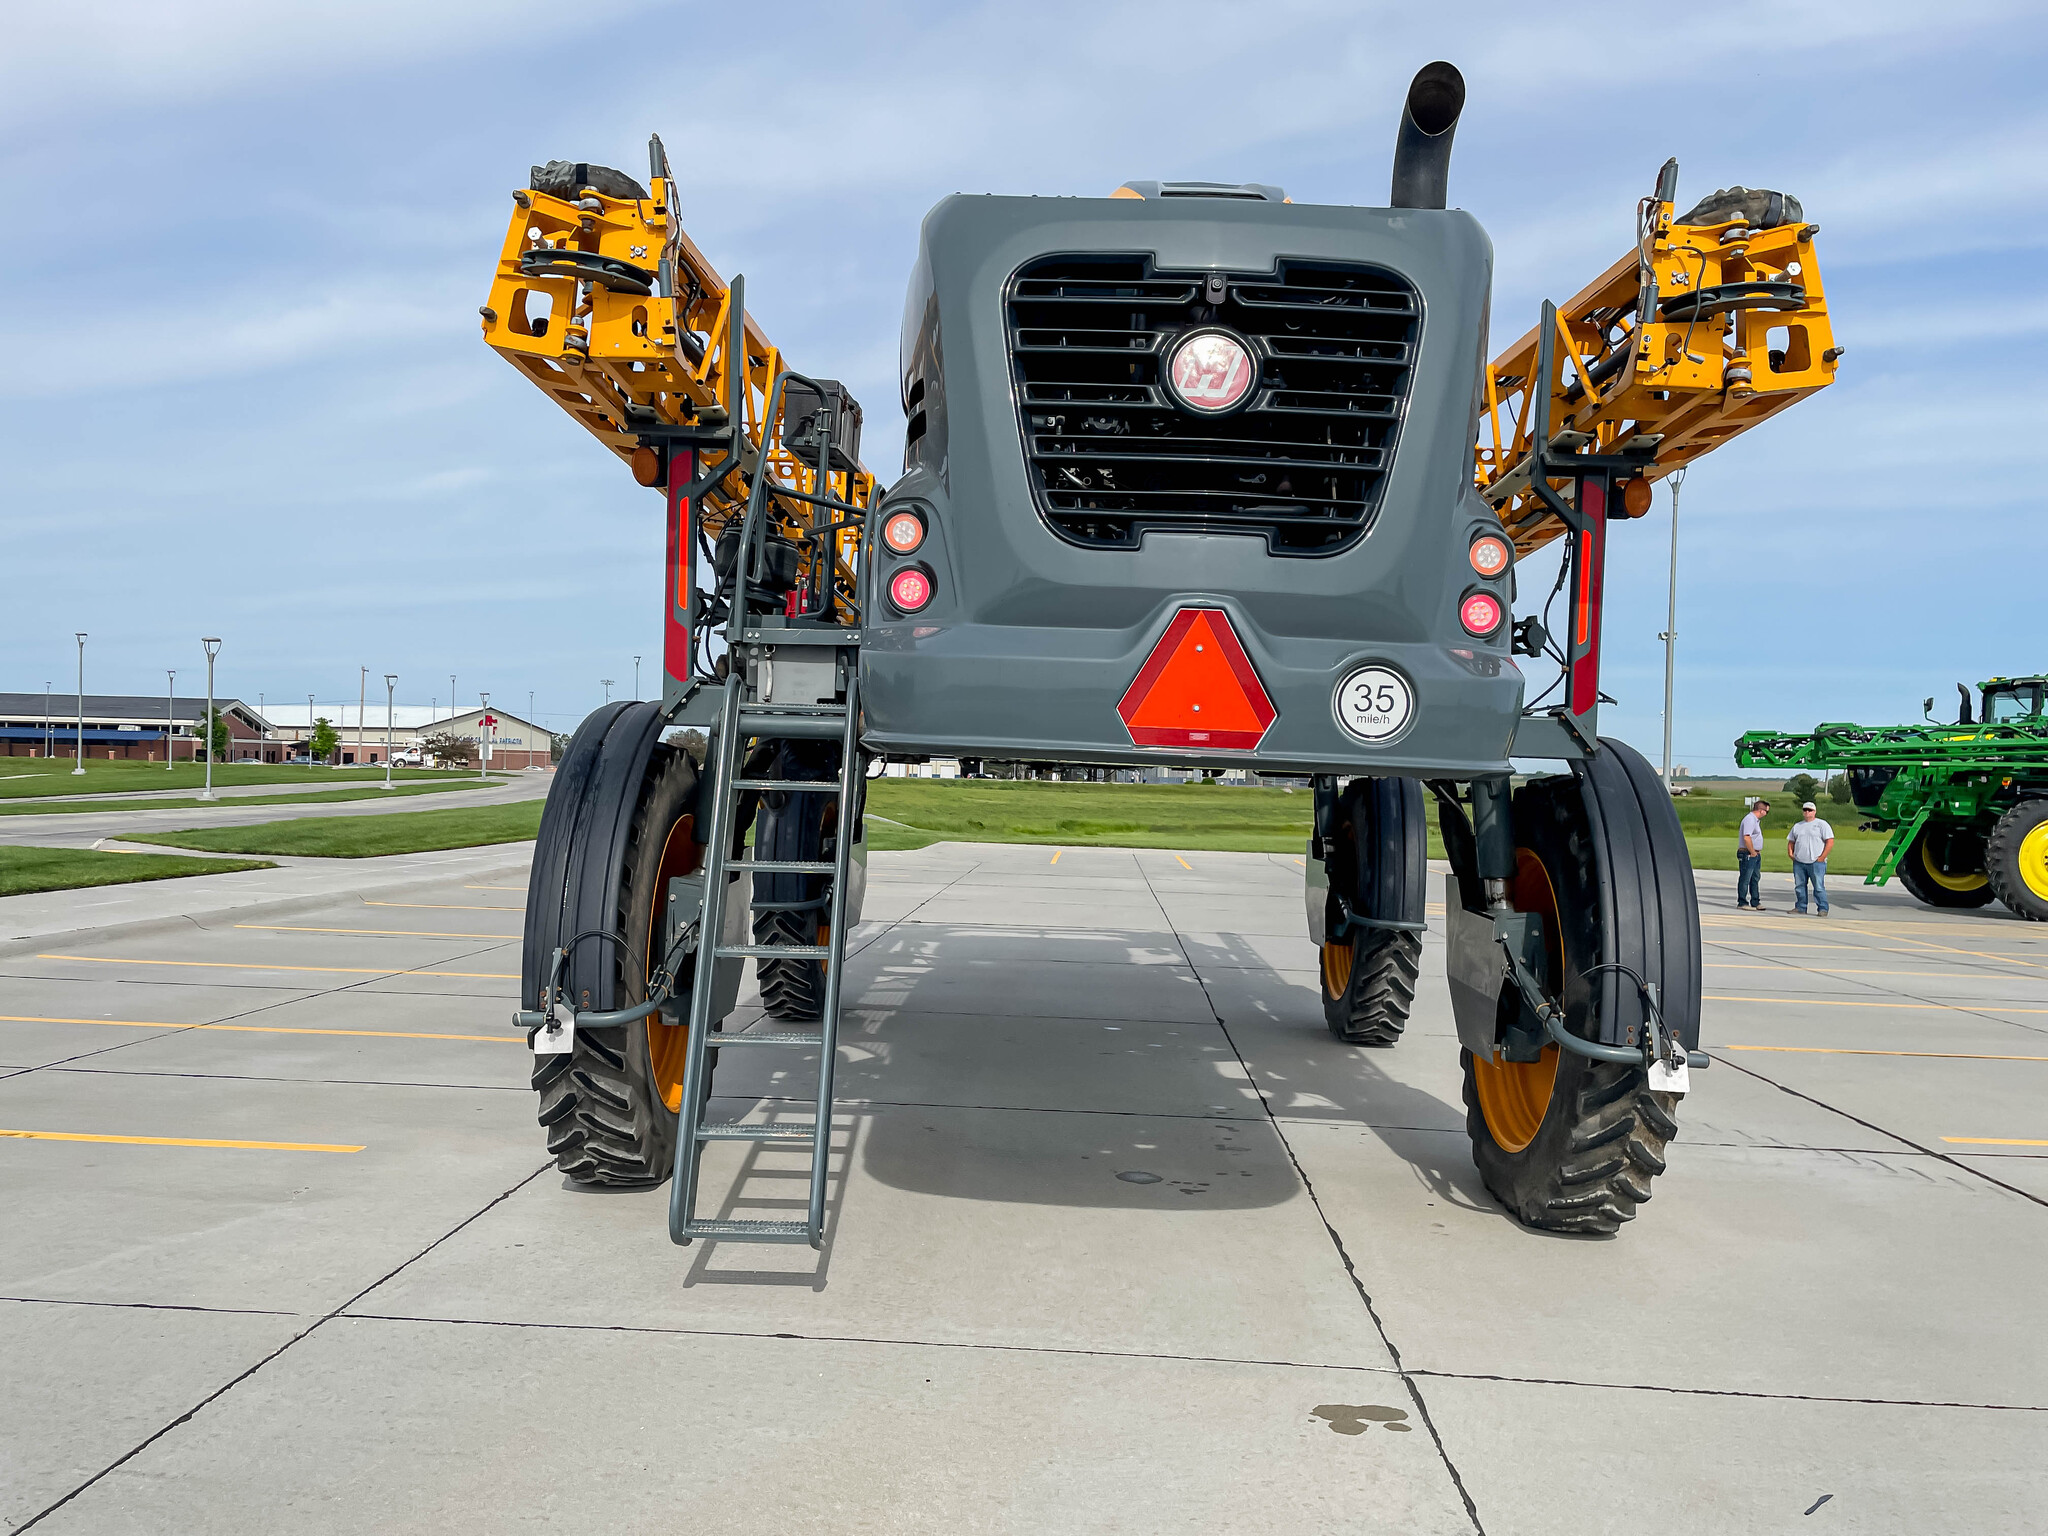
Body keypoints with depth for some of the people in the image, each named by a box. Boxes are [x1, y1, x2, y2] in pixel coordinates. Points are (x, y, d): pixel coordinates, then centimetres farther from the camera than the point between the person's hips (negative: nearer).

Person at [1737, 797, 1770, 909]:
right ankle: (1742, 903, 0)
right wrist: (1752, 853, -18)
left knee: (1755, 878, 14)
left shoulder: (1756, 820, 18)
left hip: (1755, 854, 11)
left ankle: (1755, 902, 20)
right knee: (1745, 879, -5)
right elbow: (1746, 837, -26)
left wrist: (1757, 852, 16)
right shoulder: (1750, 819, -16)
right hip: (1747, 854, -11)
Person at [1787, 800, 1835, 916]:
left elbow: (1830, 842, -5)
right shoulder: (1797, 826, 19)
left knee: (1819, 887, -7)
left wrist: (1822, 857, -11)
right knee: (1799, 886, 5)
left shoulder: (1821, 824, 2)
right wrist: (1791, 854, 8)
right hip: (1799, 863, 5)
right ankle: (1800, 908, 12)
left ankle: (1823, 909, -5)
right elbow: (1791, 842, 25)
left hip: (1816, 862, -5)